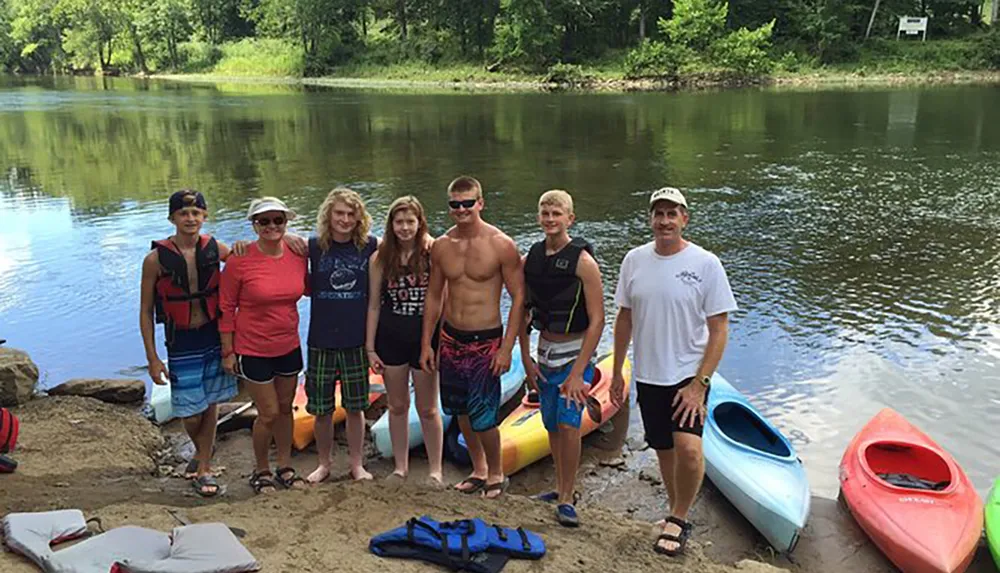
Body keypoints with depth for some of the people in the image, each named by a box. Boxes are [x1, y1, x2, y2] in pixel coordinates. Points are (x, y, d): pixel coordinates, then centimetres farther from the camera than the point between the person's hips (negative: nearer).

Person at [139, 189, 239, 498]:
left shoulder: (214, 248, -4)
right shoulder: (156, 259, -11)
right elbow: (146, 311, -5)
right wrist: (152, 359, -6)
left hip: (214, 336, 3)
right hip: (181, 342, -2)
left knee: (211, 405, 11)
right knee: (191, 414, 0)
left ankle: (203, 469, 27)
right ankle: (201, 452, 33)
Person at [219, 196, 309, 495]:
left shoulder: (297, 255, -4)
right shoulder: (240, 260, -16)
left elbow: (306, 288, 14)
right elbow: (226, 307, -10)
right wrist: (228, 351, -9)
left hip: (289, 346, 5)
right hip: (253, 350, -5)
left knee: (285, 408, 16)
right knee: (269, 413, 2)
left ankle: (285, 467, 33)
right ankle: (261, 470, 26)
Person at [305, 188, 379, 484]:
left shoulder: (370, 246, -2)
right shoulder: (314, 247, -4)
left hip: (356, 339, 0)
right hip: (321, 340, 0)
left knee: (355, 406, 10)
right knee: (321, 408, 10)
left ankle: (357, 464, 27)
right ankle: (324, 463, 31)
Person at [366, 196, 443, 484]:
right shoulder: (380, 259, -1)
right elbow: (374, 305, 3)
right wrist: (370, 347, 3)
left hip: (425, 339, -2)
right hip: (390, 340, 3)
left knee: (428, 409, 8)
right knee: (397, 406, 15)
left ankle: (435, 469, 24)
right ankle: (400, 466, 30)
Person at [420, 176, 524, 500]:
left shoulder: (501, 245, -11)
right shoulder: (441, 246, 3)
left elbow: (518, 297, -9)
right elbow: (433, 296, 12)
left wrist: (506, 349, -14)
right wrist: (426, 344, 9)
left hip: (485, 341, -5)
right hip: (451, 339, 5)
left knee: (482, 416, -4)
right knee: (461, 412, 15)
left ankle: (496, 472, 22)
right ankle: (478, 469, 35)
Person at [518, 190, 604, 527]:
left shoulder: (583, 261, -14)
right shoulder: (530, 259, 1)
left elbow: (597, 320, -16)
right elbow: (522, 312, 11)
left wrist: (577, 372, -19)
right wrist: (526, 359, 6)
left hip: (575, 352, -5)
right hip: (545, 351, 5)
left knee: (568, 424, -14)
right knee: (552, 426, 13)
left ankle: (566, 499, 1)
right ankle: (560, 488, 29)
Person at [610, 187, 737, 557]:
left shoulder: (705, 264, -11)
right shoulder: (635, 259, 1)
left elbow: (719, 329, -10)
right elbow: (624, 319, 10)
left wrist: (699, 384, -16)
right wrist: (617, 372, 11)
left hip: (688, 375, -4)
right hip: (648, 376, 4)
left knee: (688, 448, -22)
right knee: (664, 450, 14)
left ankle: (677, 519, 1)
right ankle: (678, 518, 35)